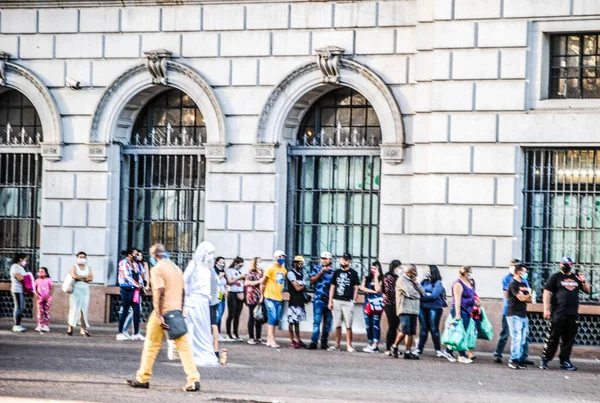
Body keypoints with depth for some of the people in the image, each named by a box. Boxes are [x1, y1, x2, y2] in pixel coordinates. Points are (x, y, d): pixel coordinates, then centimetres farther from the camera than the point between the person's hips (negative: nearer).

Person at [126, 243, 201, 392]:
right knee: (183, 346, 2)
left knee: (151, 345, 6)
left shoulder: (157, 269, -8)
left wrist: (159, 316, -19)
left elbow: (160, 292, -17)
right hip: (177, 311, 6)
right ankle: (194, 380, -6)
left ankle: (142, 379, 14)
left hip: (163, 312, -6)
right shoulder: (176, 268, 16)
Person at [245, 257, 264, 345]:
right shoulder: (251, 273, -2)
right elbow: (246, 283, -17)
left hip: (261, 298, 5)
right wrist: (259, 281, -16)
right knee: (252, 317, 0)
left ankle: (258, 337, 13)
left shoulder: (263, 272, 15)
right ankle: (251, 337, 5)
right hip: (252, 298, -5)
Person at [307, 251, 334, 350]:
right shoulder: (316, 269, 9)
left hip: (329, 300, 3)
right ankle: (314, 342, -15)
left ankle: (324, 343, 11)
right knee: (317, 321, -12)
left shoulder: (333, 271, 12)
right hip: (318, 299, -3)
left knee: (328, 323, 5)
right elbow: (312, 280, -4)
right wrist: (321, 271, -9)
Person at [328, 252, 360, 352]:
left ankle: (349, 345, 1)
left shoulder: (353, 273, 3)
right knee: (337, 325, 5)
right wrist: (330, 301, 7)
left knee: (348, 325, -4)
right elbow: (332, 287, 13)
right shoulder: (336, 272, 12)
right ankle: (337, 345, 9)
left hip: (348, 302, -3)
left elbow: (356, 288, 4)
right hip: (336, 301, 3)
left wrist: (353, 301, -4)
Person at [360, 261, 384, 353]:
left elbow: (377, 289, -13)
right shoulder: (367, 278, 13)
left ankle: (375, 346, -13)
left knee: (375, 324, -8)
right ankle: (370, 344, 10)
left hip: (377, 304, -4)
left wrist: (376, 277, -6)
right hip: (368, 304, 4)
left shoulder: (381, 280, 2)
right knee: (368, 325, 4)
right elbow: (361, 288, 0)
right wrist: (372, 291, -8)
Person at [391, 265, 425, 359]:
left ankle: (408, 352, 3)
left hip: (413, 310, 8)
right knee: (405, 330, -13)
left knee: (411, 332, 2)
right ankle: (395, 346, 7)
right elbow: (410, 293, -15)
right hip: (404, 310, -7)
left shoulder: (413, 281, 22)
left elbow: (422, 292, 16)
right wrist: (418, 295, 5)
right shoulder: (402, 280, -4)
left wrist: (416, 284, 1)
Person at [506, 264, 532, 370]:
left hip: (523, 315, 9)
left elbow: (529, 299, 15)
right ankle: (513, 360, -13)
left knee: (522, 339, 7)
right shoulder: (513, 284, -8)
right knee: (517, 338, -13)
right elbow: (521, 298, -16)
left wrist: (524, 296, -6)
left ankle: (519, 360, 10)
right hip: (514, 315, -9)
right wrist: (527, 295, 3)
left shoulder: (524, 284, 20)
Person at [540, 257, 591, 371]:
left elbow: (588, 290, 22)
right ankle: (545, 360, 3)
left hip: (572, 314, 5)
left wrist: (583, 282, 1)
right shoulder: (555, 277, 2)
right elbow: (547, 292, -4)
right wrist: (546, 309, -12)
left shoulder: (576, 277, 16)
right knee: (552, 338, -5)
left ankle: (565, 361, 15)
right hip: (558, 314, -5)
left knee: (568, 340, 8)